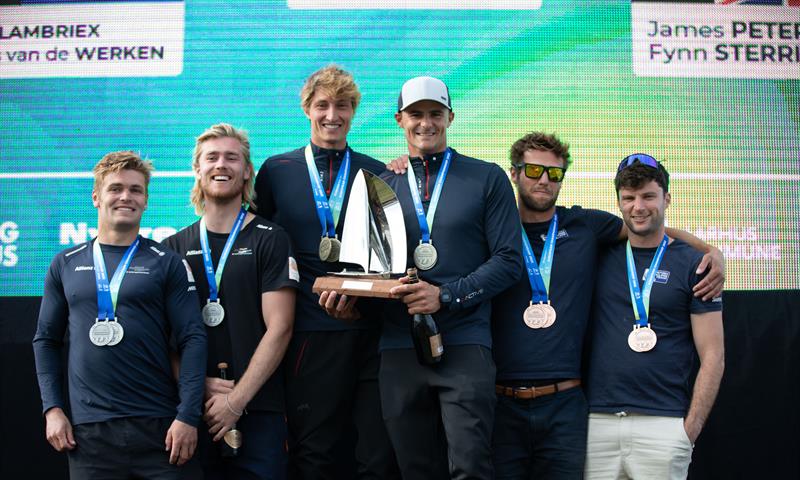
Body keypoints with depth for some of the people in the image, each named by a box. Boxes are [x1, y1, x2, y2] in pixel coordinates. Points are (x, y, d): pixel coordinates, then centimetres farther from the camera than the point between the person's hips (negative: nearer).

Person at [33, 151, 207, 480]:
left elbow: (192, 340, -3)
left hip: (159, 425, -2)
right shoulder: (66, 265, 10)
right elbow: (46, 340, 14)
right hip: (88, 428, 2)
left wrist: (188, 416, -12)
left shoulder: (166, 263, 2)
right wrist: (52, 409, 3)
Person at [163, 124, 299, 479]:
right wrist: (200, 386, -9)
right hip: (193, 411, 2)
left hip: (258, 411, -2)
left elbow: (279, 329, -6)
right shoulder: (175, 247, 10)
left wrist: (237, 400, -12)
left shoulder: (270, 240, 1)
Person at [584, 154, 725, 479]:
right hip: (596, 419, 3)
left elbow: (713, 356, 0)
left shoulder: (692, 265, 2)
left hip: (663, 423, -2)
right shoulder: (601, 255, 10)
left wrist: (690, 428, -7)